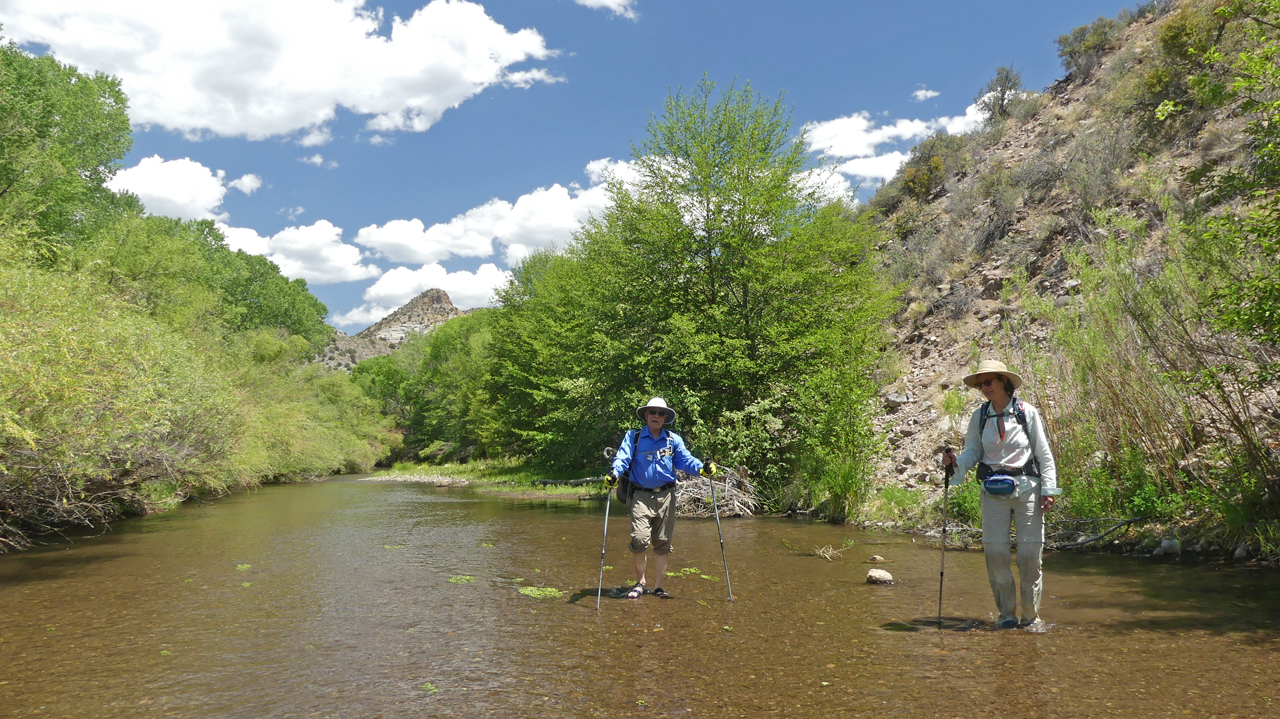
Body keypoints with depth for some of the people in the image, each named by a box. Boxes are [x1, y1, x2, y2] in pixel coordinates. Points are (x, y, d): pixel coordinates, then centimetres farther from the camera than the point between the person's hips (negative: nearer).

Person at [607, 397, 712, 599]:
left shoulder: (673, 440, 10)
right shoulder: (633, 437, 5)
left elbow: (685, 461, 2)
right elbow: (623, 458, -6)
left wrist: (702, 468, -17)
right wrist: (614, 472, -27)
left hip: (666, 496, 2)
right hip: (641, 496, -2)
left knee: (662, 543, 7)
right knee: (639, 539, -13)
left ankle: (658, 586, 18)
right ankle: (640, 582, 8)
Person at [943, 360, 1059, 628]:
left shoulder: (1027, 412, -1)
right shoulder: (980, 416, 6)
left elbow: (1044, 454, 2)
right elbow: (973, 451, 9)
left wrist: (1048, 490, -3)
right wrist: (956, 462, -13)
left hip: (1027, 488, -2)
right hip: (993, 492, 2)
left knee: (1030, 553, -1)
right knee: (995, 552, -1)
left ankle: (1031, 615, 16)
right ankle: (1006, 613, 15)